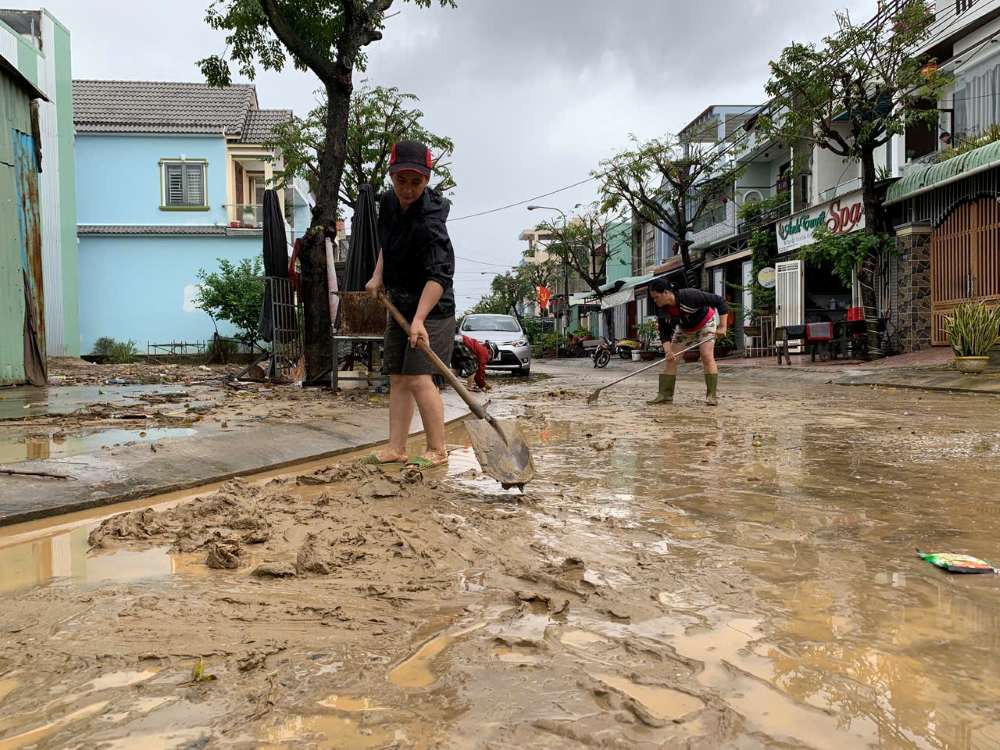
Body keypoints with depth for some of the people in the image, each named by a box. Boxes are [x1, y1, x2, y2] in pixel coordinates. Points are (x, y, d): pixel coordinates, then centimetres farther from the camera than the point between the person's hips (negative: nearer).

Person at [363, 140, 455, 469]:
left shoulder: (429, 221, -25)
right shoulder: (388, 202, 1)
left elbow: (439, 274, -34)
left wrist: (419, 319, -44)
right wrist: (378, 275, 9)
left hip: (431, 308, -8)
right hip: (399, 305, 9)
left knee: (419, 378, -15)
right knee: (397, 378, 8)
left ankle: (437, 450, -3)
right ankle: (396, 448, 13)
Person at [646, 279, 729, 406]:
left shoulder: (689, 296, -37)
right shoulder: (661, 310, -20)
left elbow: (719, 301, -31)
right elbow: (664, 333, -14)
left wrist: (722, 327, -30)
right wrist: (668, 350, -32)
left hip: (705, 323, -5)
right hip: (684, 328, 6)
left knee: (707, 356, -21)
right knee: (671, 359, -4)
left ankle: (712, 396, -15)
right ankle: (665, 395, 0)